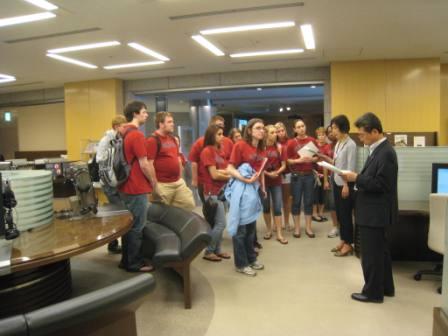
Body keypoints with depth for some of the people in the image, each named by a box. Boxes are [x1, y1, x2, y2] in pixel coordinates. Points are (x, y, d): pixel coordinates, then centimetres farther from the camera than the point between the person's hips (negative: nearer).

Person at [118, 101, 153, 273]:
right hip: (137, 188, -10)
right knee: (137, 226, 1)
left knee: (128, 224, 16)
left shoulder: (124, 133, 12)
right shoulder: (137, 135, -18)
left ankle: (126, 260, 27)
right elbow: (144, 164, -19)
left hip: (126, 186, 10)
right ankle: (134, 263, 11)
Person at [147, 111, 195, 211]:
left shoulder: (172, 139, 12)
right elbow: (149, 165, -18)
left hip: (178, 182, 8)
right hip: (163, 185, -8)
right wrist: (155, 185, -18)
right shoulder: (152, 140, -13)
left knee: (190, 205, 8)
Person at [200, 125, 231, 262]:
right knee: (220, 223, -7)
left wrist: (222, 172, -15)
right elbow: (215, 175, -15)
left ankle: (217, 250, 22)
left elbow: (228, 169, 5)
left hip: (223, 191, 8)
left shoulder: (220, 151, 13)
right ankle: (209, 251, 7)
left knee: (218, 223, 11)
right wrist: (229, 175, -4)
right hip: (213, 192, -8)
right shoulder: (207, 151, -11)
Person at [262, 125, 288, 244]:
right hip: (264, 180, -1)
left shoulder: (279, 147, 2)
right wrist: (268, 173, -16)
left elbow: (283, 165, 4)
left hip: (277, 181, 2)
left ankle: (279, 234, 5)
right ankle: (269, 230, 25)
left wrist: (277, 172, -14)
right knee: (266, 207, 9)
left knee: (277, 207, 0)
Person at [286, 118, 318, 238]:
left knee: (309, 201, 7)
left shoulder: (312, 140, 2)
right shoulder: (291, 142, -4)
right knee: (296, 201, 5)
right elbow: (287, 160, -3)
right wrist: (299, 160, -18)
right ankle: (297, 228, 15)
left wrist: (312, 159, -11)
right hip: (296, 175, -2)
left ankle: (308, 227, 18)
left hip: (309, 175, 2)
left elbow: (317, 157, 9)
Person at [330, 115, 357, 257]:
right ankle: (343, 240, 26)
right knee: (339, 213, 14)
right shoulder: (338, 143, 9)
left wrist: (346, 185, -18)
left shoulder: (350, 145, -15)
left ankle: (348, 244, 13)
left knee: (346, 214, 1)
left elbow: (351, 167, -17)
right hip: (336, 182, 8)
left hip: (345, 183, -8)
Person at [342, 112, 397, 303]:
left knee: (371, 254, 3)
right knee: (380, 251, 20)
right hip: (375, 211, 10)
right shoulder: (379, 150, 10)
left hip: (375, 213, -10)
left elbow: (381, 184, -24)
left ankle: (373, 292, 17)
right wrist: (357, 179, -1)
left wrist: (357, 178, -19)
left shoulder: (386, 152, -20)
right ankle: (385, 287, 34)